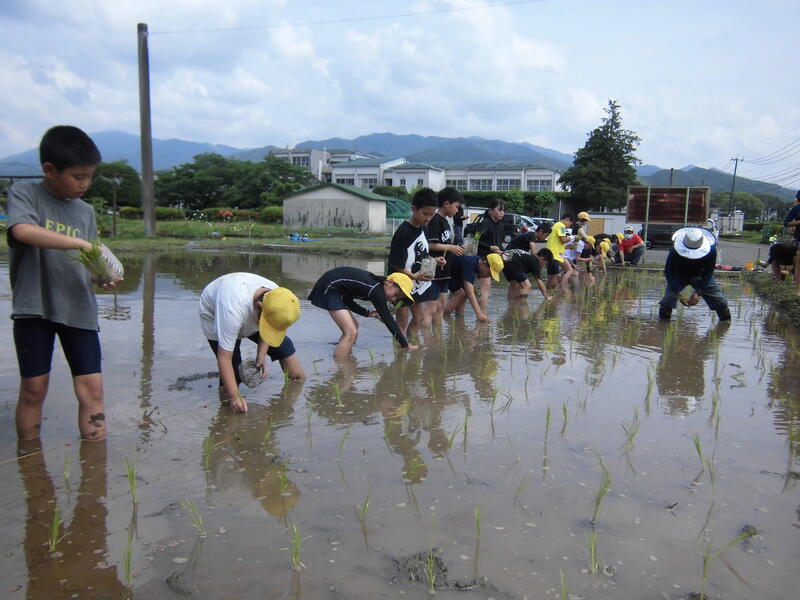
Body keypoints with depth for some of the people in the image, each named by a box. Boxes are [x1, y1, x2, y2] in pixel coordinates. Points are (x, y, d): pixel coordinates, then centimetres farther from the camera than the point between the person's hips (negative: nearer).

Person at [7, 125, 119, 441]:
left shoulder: (86, 211, 10)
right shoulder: (24, 193, -2)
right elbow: (23, 231, -24)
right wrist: (80, 243, -25)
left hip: (78, 309, 3)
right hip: (34, 308, -3)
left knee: (92, 387, 0)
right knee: (34, 387, 4)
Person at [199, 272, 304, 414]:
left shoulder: (276, 297, -32)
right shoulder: (233, 310, -48)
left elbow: (269, 327, -8)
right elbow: (224, 358, -41)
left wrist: (261, 354, -20)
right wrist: (235, 397, -38)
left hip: (251, 316, 5)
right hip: (214, 316, -4)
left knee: (283, 345, -1)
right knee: (233, 366, -19)